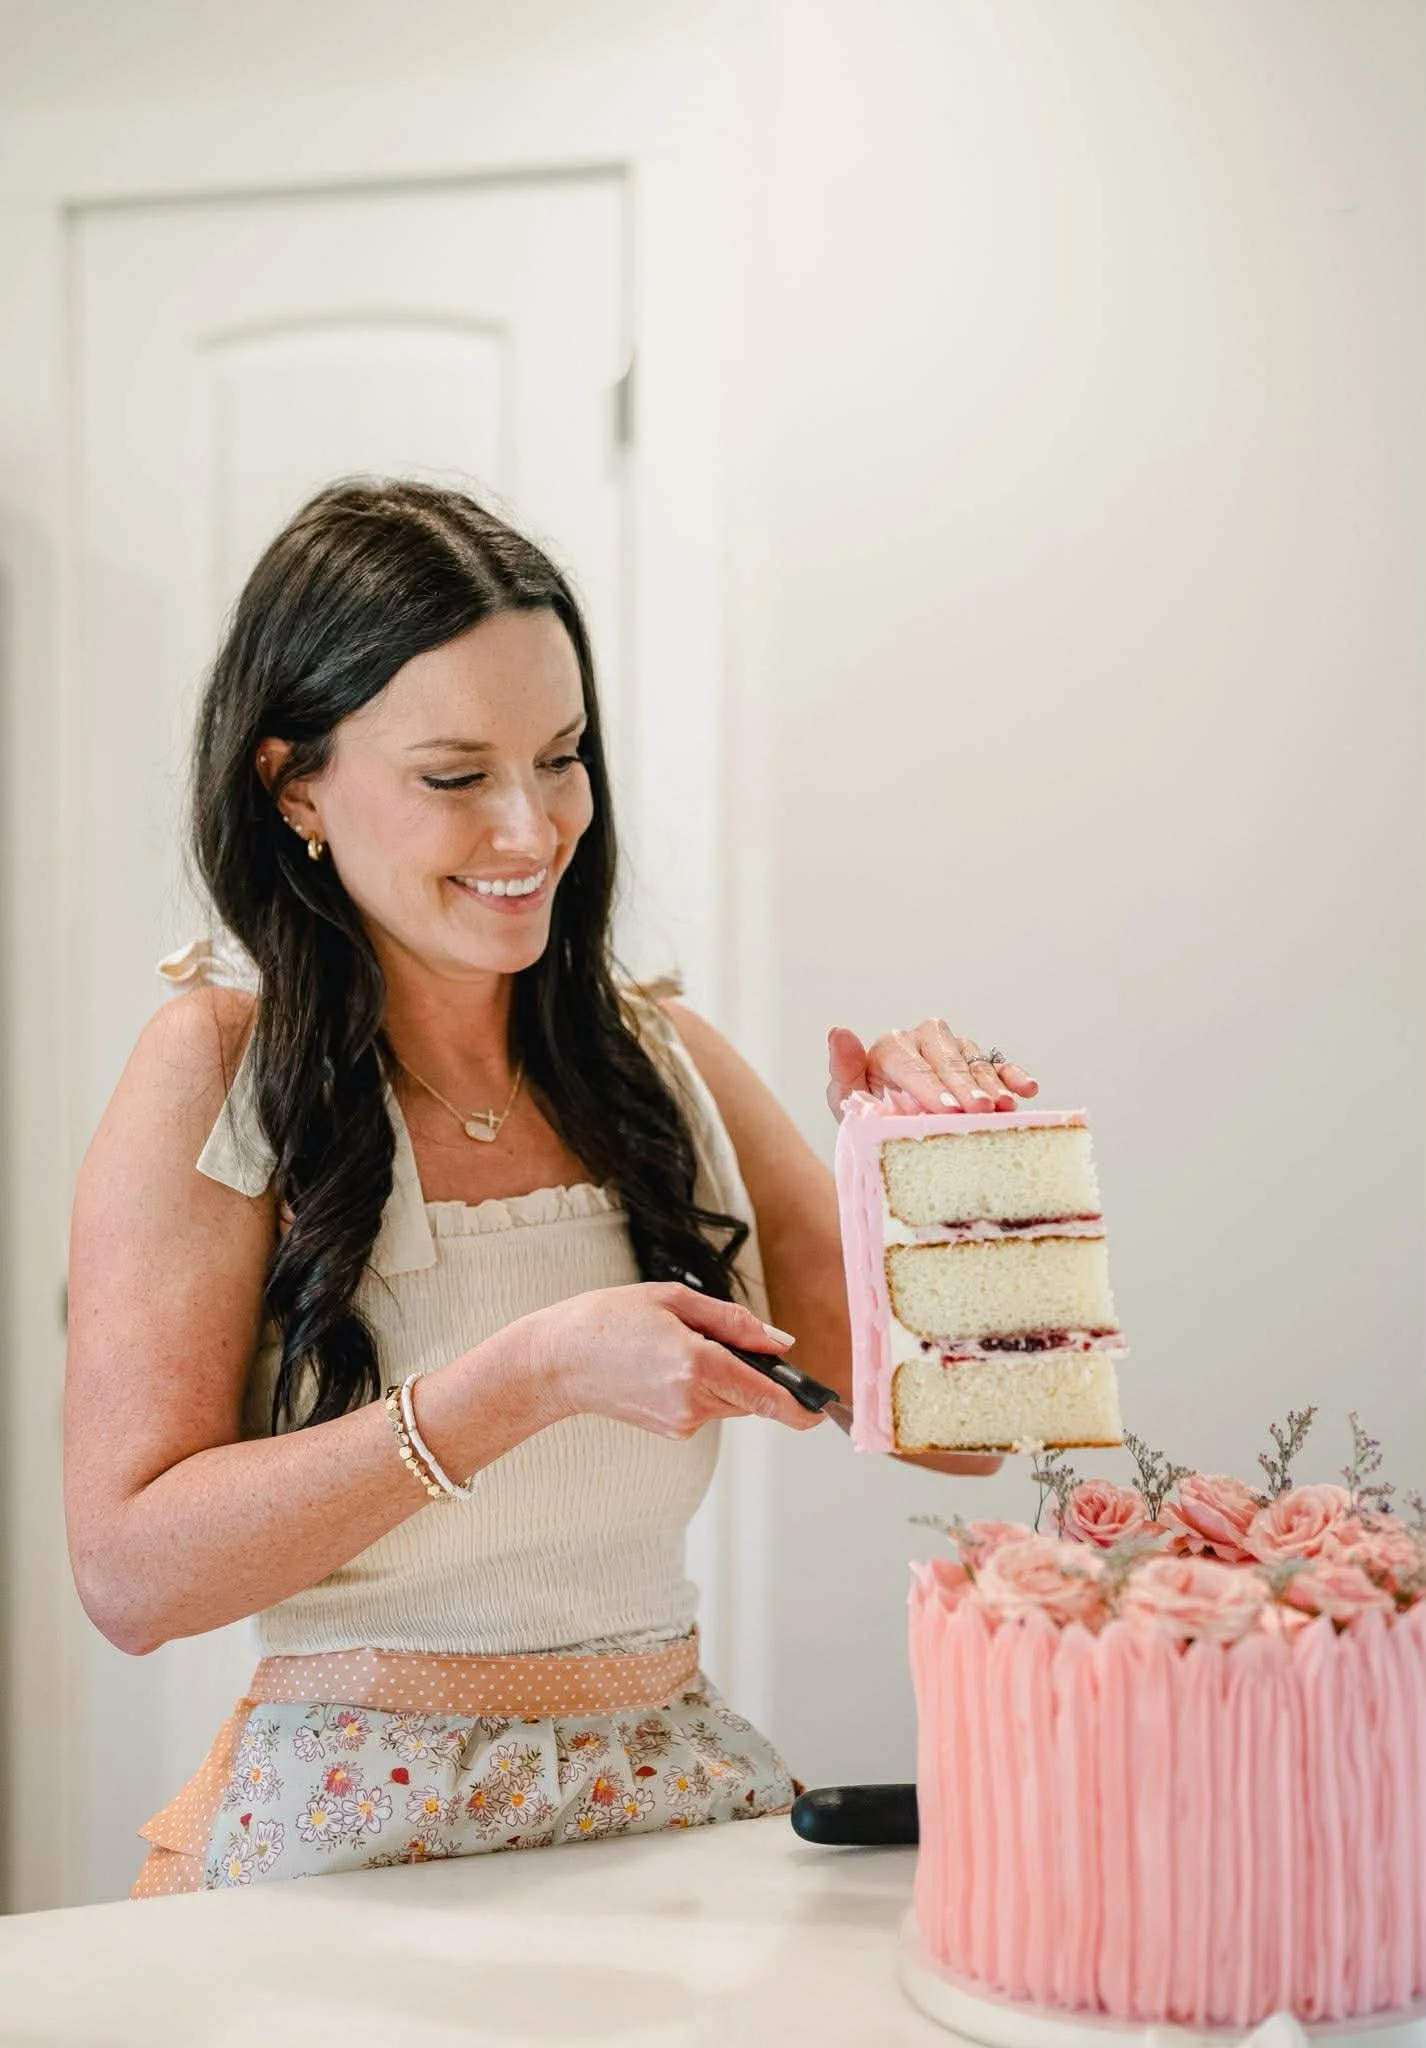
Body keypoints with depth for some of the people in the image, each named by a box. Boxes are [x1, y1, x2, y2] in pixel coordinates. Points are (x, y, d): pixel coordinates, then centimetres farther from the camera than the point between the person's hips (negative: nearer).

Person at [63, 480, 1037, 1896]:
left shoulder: (661, 1062, 7)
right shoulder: (220, 1066, -5)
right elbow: (129, 1570, -13)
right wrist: (528, 1379, -21)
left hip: (682, 1789, 4)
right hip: (360, 1832, -4)